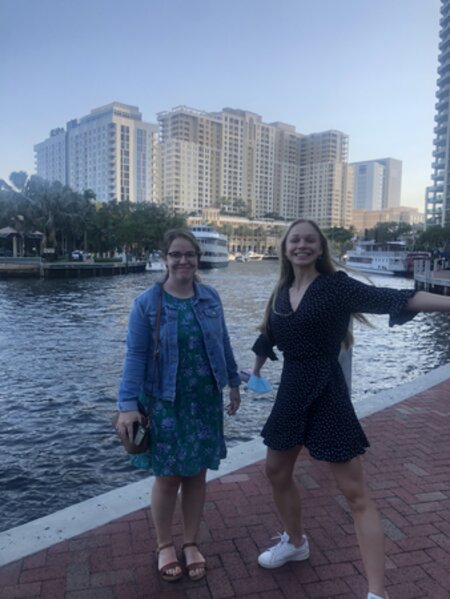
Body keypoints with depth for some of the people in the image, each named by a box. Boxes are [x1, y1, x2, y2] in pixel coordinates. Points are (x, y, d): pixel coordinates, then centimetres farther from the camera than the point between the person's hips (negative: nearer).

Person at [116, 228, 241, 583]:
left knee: (197, 475, 13)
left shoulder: (210, 297, 0)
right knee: (167, 478, 9)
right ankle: (165, 546, 33)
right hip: (165, 404, -3)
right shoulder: (147, 302, -9)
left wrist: (234, 383, 14)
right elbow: (135, 355, -10)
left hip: (205, 402, 3)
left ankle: (191, 543, 34)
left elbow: (223, 343, 9)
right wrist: (128, 404, -14)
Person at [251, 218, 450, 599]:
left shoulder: (336, 285, -10)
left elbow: (391, 299, -21)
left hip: (326, 393, -6)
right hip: (291, 390, 7)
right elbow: (269, 336, 21)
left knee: (355, 493, -1)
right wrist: (256, 371, 34)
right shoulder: (282, 292, 7)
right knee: (277, 472, 20)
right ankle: (295, 543, 46)